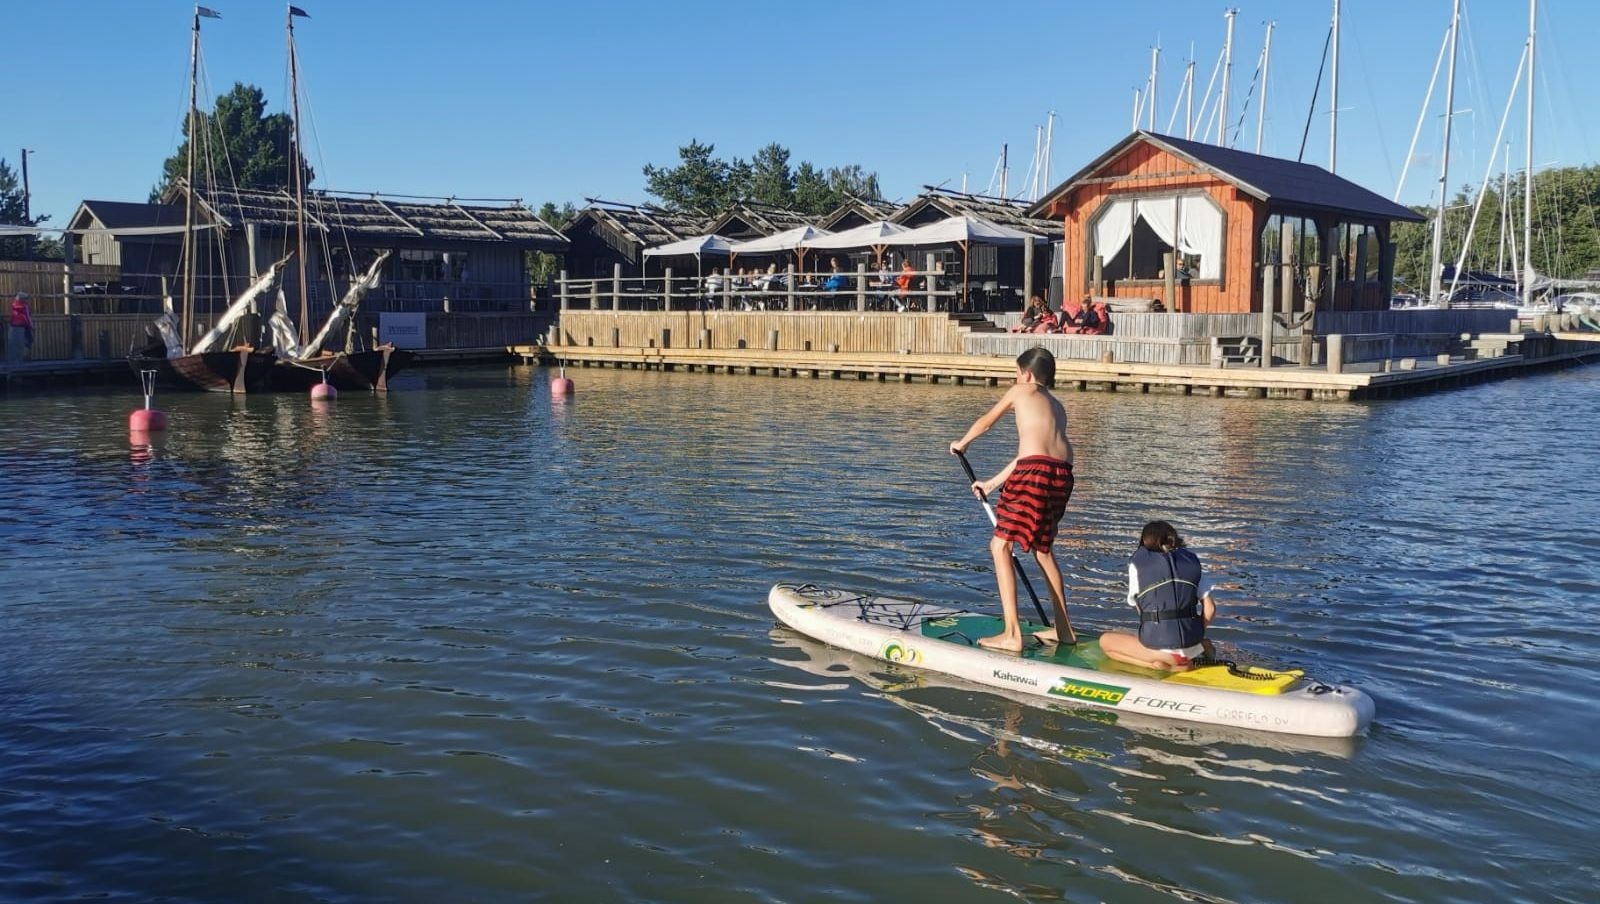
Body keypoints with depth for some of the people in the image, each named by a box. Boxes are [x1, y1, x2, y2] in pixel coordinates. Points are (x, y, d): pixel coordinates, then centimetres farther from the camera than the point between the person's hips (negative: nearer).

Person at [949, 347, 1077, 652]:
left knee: (1000, 545, -1)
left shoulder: (1021, 391, 13)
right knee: (1042, 547, 25)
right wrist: (992, 483, 41)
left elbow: (986, 421, 26)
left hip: (1034, 473, -7)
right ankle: (1063, 628, 30)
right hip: (1062, 475, 7)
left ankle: (1012, 635, -9)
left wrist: (962, 443, 46)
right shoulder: (1057, 406, 30)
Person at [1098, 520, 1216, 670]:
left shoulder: (1137, 562, 2)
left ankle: (1162, 663, -3)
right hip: (1192, 649, 5)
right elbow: (1210, 609, 5)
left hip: (1159, 647, -5)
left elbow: (1138, 606, 5)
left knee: (1105, 640, 17)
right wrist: (1196, 635, 17)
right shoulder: (1192, 560, 9)